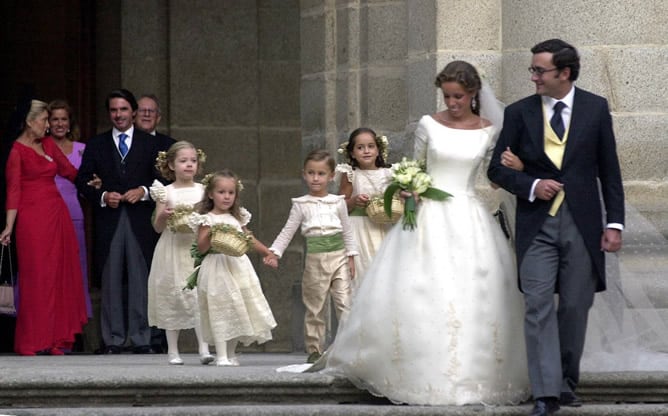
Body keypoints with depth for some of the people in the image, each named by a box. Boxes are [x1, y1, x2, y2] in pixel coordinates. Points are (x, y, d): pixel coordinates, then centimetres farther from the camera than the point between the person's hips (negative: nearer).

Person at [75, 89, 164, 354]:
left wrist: (143, 191, -9)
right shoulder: (96, 145, 12)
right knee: (111, 280, 0)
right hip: (108, 220, 1)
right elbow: (83, 181, 9)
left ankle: (141, 338, 0)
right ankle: (113, 339, 3)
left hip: (140, 221, -1)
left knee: (140, 279, -3)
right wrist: (103, 196, -8)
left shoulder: (149, 145, 11)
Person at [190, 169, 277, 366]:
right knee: (220, 310, -9)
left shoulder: (237, 218, 13)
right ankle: (221, 356, -9)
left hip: (239, 266, 6)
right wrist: (210, 234, -24)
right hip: (217, 268, -6)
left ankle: (231, 353, 16)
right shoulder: (207, 220, -4)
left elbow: (250, 239, 25)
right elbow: (201, 247, -9)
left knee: (238, 309, 5)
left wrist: (268, 253, 27)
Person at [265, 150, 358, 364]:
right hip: (315, 258, 0)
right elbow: (288, 231, 5)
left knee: (344, 303, -6)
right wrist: (274, 252, -6)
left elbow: (347, 231, 11)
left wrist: (351, 257, 7)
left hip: (338, 257, 0)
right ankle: (314, 349, 13)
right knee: (314, 307, 5)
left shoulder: (338, 202, 6)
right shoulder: (301, 205, 4)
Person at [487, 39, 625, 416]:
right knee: (539, 306, -9)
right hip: (537, 224, 0)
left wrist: (614, 222, 0)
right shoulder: (519, 113, 3)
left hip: (582, 224, 0)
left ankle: (566, 381, 22)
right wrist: (531, 185, -11)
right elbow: (498, 168, 7)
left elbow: (609, 169, 5)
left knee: (575, 307, 6)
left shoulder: (595, 109, 2)